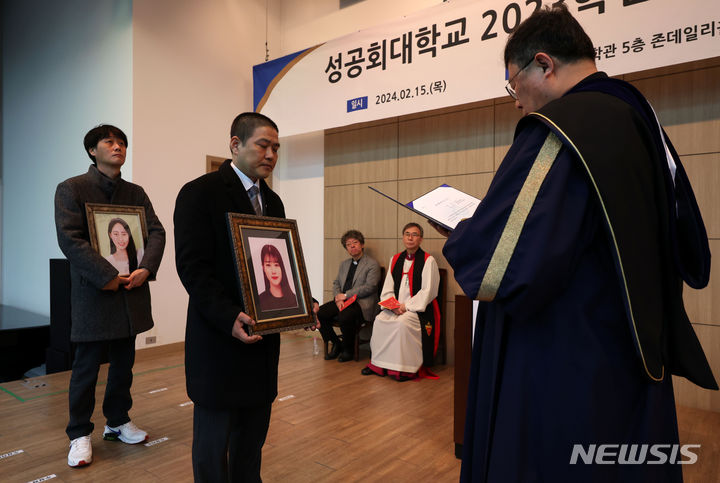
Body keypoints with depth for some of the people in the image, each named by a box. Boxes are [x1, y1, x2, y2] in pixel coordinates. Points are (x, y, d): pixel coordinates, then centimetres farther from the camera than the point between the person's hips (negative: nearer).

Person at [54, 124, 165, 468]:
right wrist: (108, 277, -19)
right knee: (86, 368, 6)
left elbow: (156, 232, 3)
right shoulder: (71, 189, -2)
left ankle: (118, 421, 32)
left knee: (124, 363, 15)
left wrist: (146, 269, -14)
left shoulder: (136, 193, 11)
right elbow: (69, 238, -13)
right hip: (94, 294, -4)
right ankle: (80, 434, 23)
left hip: (131, 291, 4)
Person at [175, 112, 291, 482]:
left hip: (263, 337, 7)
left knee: (253, 435, 16)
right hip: (220, 339, -6)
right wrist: (229, 317, -25)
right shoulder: (200, 193, -8)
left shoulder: (273, 201, 13)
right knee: (214, 440, 8)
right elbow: (192, 267, -15)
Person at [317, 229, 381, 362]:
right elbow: (336, 283, 17)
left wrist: (346, 295, -14)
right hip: (343, 301, 7)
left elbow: (369, 287, -12)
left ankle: (348, 349, -7)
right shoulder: (344, 264, 21)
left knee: (344, 317, -35)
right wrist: (338, 298, -5)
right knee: (319, 313, -16)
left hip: (362, 303, -6)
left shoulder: (372, 264, -2)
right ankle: (336, 344, 4)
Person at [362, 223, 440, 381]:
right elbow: (387, 289, 13)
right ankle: (378, 364, -7)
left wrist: (406, 306, -15)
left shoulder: (428, 261, -3)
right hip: (397, 307, 5)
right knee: (380, 320, -19)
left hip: (419, 308, -5)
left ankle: (407, 368, -18)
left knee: (402, 322, -31)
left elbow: (427, 291, -10)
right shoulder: (395, 260, 15)